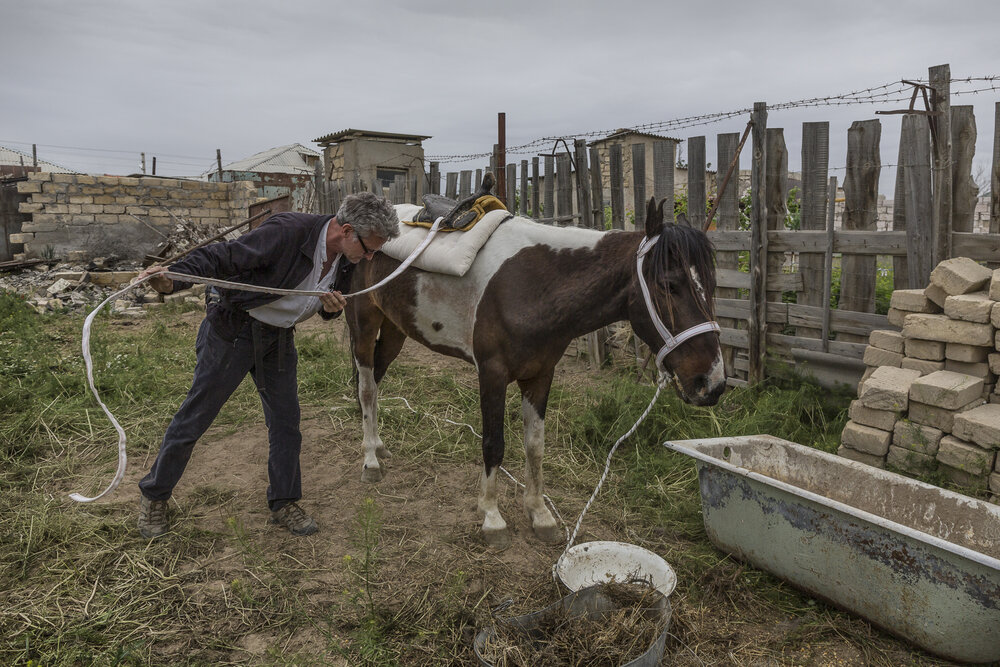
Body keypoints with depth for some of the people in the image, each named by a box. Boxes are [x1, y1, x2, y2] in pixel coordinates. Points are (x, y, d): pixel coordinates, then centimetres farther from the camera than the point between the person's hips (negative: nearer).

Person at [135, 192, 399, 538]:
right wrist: (172, 279, -41)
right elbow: (223, 256, -27)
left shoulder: (347, 258, -5)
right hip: (234, 330, -6)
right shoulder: (287, 231, -29)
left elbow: (334, 300, 11)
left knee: (286, 421, 9)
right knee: (196, 415, 5)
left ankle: (283, 503, 27)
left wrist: (332, 308, -14)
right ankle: (153, 496, 27)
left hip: (279, 338, 6)